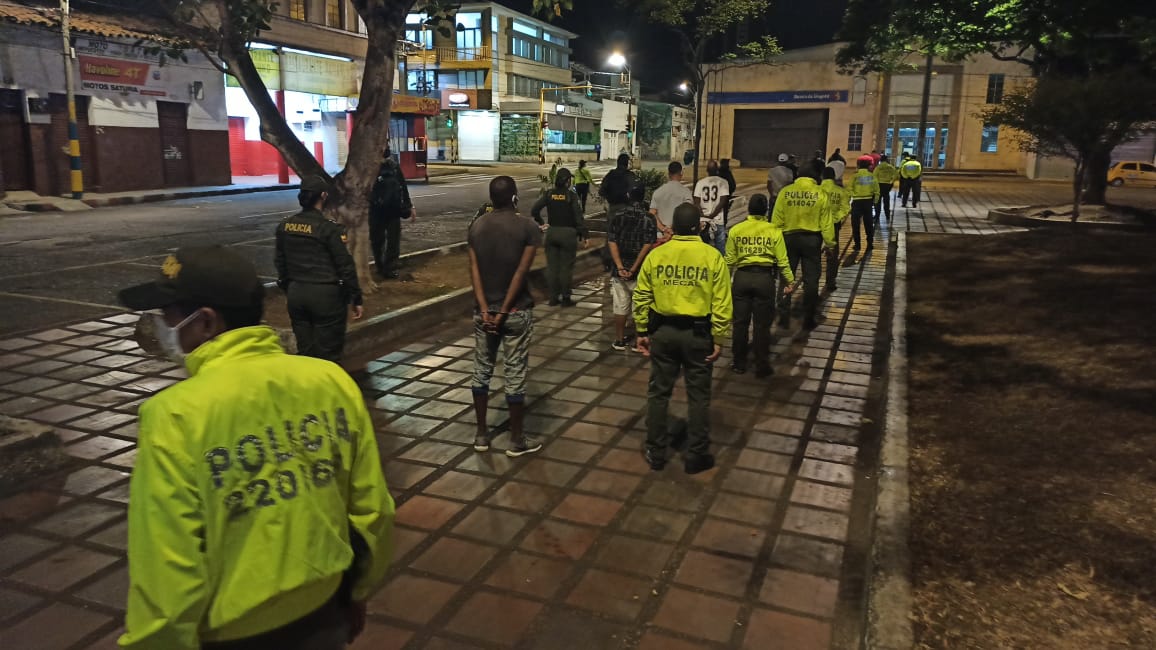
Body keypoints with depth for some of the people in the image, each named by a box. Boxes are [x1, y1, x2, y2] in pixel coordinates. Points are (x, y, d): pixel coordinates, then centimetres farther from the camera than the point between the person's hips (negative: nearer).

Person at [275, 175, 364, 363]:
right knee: (328, 354, 5)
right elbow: (345, 266, -12)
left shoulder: (284, 226, 3)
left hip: (296, 293, 6)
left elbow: (280, 263, 12)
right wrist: (356, 298, -4)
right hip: (326, 294, -6)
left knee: (304, 350, 15)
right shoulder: (330, 228, -14)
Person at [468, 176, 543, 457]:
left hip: (484, 310, 4)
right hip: (516, 311, -4)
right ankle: (517, 440, 13)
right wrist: (504, 311, -12)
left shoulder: (477, 226, 3)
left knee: (482, 371, 14)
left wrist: (485, 310, -9)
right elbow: (521, 273, -14)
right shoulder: (528, 227, -9)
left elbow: (474, 270, -4)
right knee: (515, 375, 4)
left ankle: (481, 435, 23)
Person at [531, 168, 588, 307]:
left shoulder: (548, 195, 0)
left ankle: (553, 297, 15)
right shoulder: (572, 196, -10)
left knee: (552, 266, 10)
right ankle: (565, 298, 8)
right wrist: (583, 235, -8)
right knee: (566, 267, 4)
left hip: (551, 233, 4)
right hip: (568, 233, -3)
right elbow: (578, 217, -12)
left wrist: (541, 223, 6)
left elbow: (534, 210, -6)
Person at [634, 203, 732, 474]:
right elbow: (721, 304, -9)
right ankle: (696, 456, 19)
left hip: (663, 331, 2)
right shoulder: (712, 257, -8)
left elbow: (641, 298, 0)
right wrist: (718, 339, -3)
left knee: (659, 393, 13)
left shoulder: (655, 255, -4)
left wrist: (642, 331, 9)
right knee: (698, 396, 11)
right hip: (698, 333, -1)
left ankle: (656, 453, 22)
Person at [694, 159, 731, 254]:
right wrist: (712, 215, -9)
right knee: (720, 249, 3)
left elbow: (696, 202, -3)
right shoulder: (723, 182, -2)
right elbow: (723, 201, -10)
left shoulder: (700, 182, 3)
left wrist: (704, 216, -5)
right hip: (718, 221, -2)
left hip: (703, 221, 2)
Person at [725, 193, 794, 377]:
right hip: (765, 278, -1)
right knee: (762, 325, 6)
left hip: (742, 277, 1)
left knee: (740, 322, 11)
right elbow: (782, 261, -2)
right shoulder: (774, 231, -3)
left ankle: (739, 364, 19)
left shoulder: (736, 230, -1)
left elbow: (729, 260, 2)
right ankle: (762, 367, 13)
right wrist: (788, 281, 9)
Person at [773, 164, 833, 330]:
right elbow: (826, 223, -5)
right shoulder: (820, 194, -7)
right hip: (811, 239, -1)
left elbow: (776, 220, -4)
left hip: (789, 238, 1)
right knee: (811, 280, 8)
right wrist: (830, 243, 5)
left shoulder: (785, 192, -5)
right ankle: (809, 319, 15)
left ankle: (784, 318, 12)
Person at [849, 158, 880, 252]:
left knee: (855, 223, 6)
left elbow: (850, 188, -11)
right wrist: (875, 200, 17)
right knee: (868, 223, 14)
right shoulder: (871, 175, 4)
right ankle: (870, 243, 16)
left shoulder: (855, 175, -7)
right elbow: (876, 189, 7)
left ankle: (857, 245, 5)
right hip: (868, 201, 3)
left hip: (857, 201, -3)